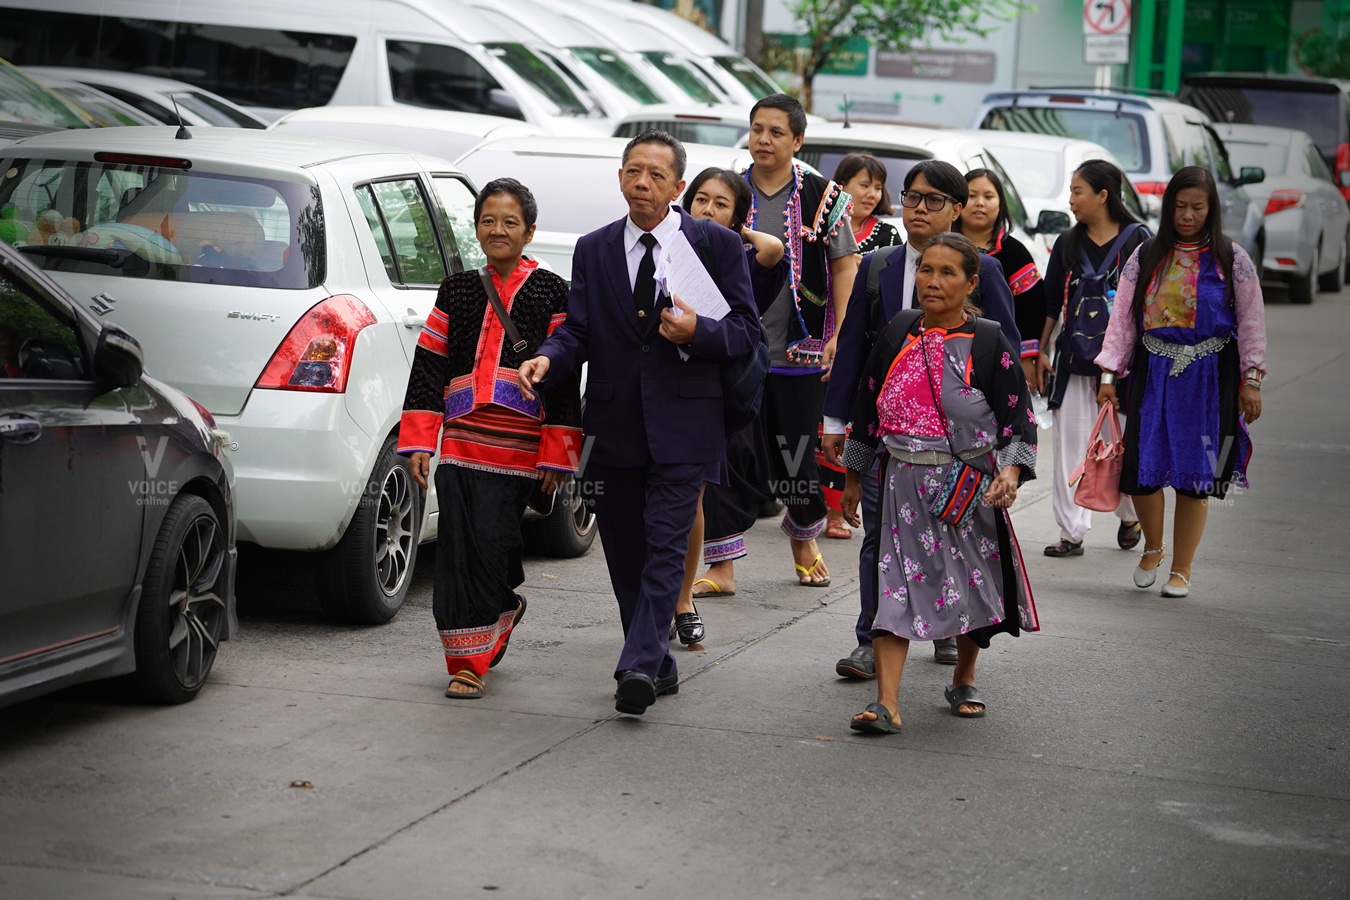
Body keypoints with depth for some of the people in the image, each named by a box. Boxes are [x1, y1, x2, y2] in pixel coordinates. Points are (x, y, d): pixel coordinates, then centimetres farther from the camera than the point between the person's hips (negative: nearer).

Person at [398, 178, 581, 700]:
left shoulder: (550, 294, 4)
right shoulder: (457, 291, 13)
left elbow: (564, 382, 2)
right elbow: (429, 367, 12)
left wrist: (556, 456, -3)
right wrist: (418, 442, 5)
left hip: (518, 453, -3)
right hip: (460, 445, 3)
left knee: (491, 546, -8)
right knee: (459, 552, -2)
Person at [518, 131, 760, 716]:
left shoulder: (717, 245, 2)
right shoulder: (593, 250, 11)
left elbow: (746, 330, 1)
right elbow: (578, 330, 6)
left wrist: (698, 333, -18)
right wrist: (548, 359, -15)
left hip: (682, 425, -4)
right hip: (613, 426, 4)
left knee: (665, 546, -13)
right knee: (625, 554, 8)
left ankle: (638, 666, -18)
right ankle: (658, 666, 20)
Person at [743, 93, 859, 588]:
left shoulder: (821, 196, 0)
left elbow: (845, 265, 4)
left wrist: (837, 336, -3)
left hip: (799, 349, -1)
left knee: (796, 449, 7)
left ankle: (805, 539, 32)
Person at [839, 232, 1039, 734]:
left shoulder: (989, 344, -4)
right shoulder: (898, 334, 6)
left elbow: (1018, 418, -3)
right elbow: (869, 405, 15)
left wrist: (1011, 471, -20)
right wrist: (854, 476, 18)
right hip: (904, 482, 2)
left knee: (972, 583, 10)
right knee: (895, 582, -8)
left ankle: (963, 682, 34)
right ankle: (886, 703, -11)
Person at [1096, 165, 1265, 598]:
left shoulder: (1231, 259, 2)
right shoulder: (1146, 258, 6)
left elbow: (1251, 322, 3)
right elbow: (1122, 318, 6)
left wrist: (1251, 380, -3)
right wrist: (1109, 375, 0)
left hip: (1208, 375, -1)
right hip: (1153, 372, 1)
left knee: (1194, 474, -1)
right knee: (1141, 468, -3)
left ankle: (1181, 570, 12)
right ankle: (1152, 548, 25)